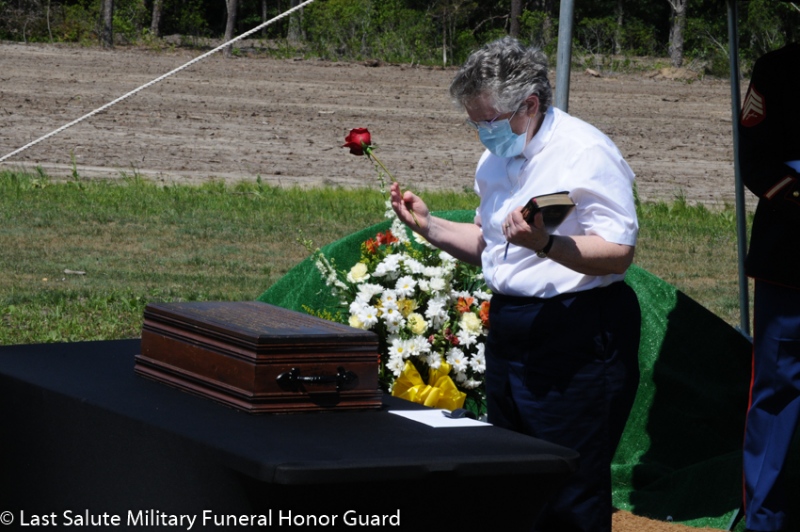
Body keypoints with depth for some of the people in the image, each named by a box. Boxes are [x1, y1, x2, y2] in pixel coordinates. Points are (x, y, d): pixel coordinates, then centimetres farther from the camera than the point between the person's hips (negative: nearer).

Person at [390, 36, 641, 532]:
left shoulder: (586, 152, -13)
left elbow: (618, 252, -20)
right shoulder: (497, 159, 14)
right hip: (509, 332, 9)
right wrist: (430, 225, 12)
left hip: (578, 340, -9)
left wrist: (545, 244, -32)